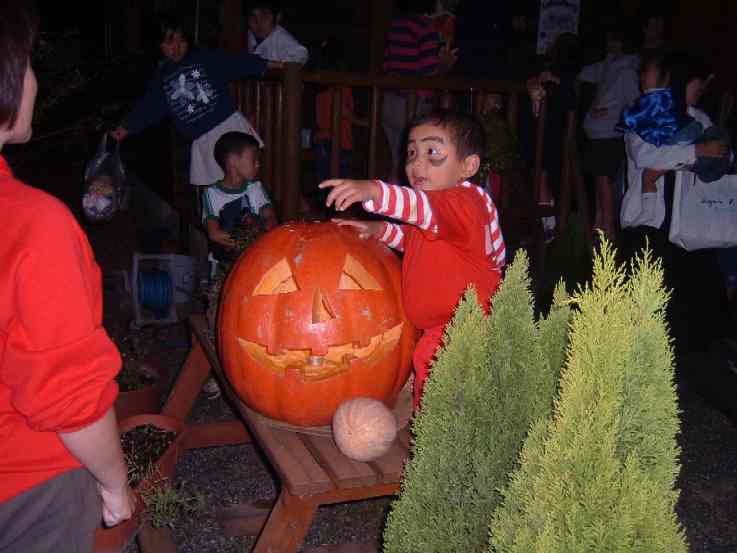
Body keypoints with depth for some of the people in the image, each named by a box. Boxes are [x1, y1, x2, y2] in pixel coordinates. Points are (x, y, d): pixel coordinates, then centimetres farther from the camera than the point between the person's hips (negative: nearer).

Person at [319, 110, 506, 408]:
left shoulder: (466, 200, -20)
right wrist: (380, 230, 14)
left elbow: (426, 207, -42)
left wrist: (374, 192, -56)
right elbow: (417, 239, 32)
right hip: (434, 331, 10)